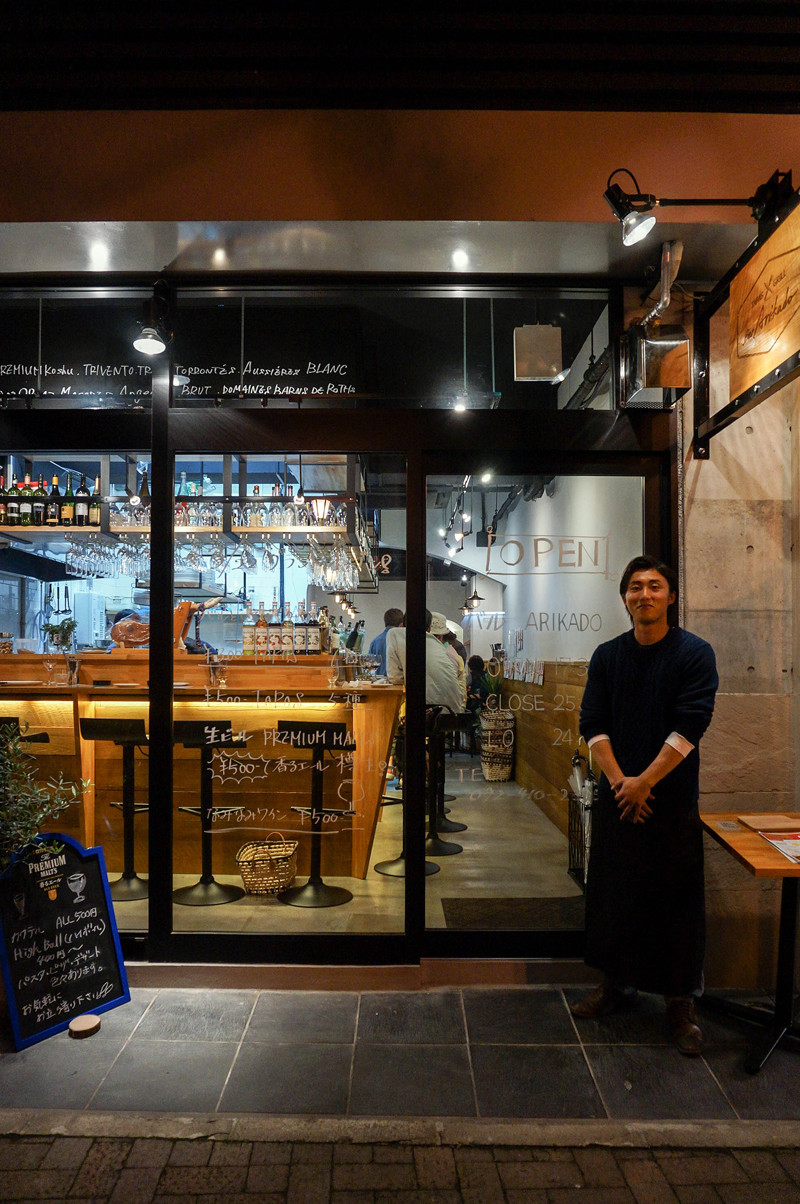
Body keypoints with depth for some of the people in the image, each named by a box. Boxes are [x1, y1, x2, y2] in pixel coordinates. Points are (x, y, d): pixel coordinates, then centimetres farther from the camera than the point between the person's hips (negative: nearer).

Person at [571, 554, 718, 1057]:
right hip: (616, 797, 4)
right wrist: (618, 779, -11)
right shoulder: (607, 656, 5)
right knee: (614, 893, 12)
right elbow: (593, 723, 1)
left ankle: (681, 1001, 21)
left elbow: (690, 726, -12)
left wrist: (645, 781, -14)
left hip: (672, 797, -3)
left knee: (677, 899, 4)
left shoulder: (695, 652, -5)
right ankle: (618, 983, 30)